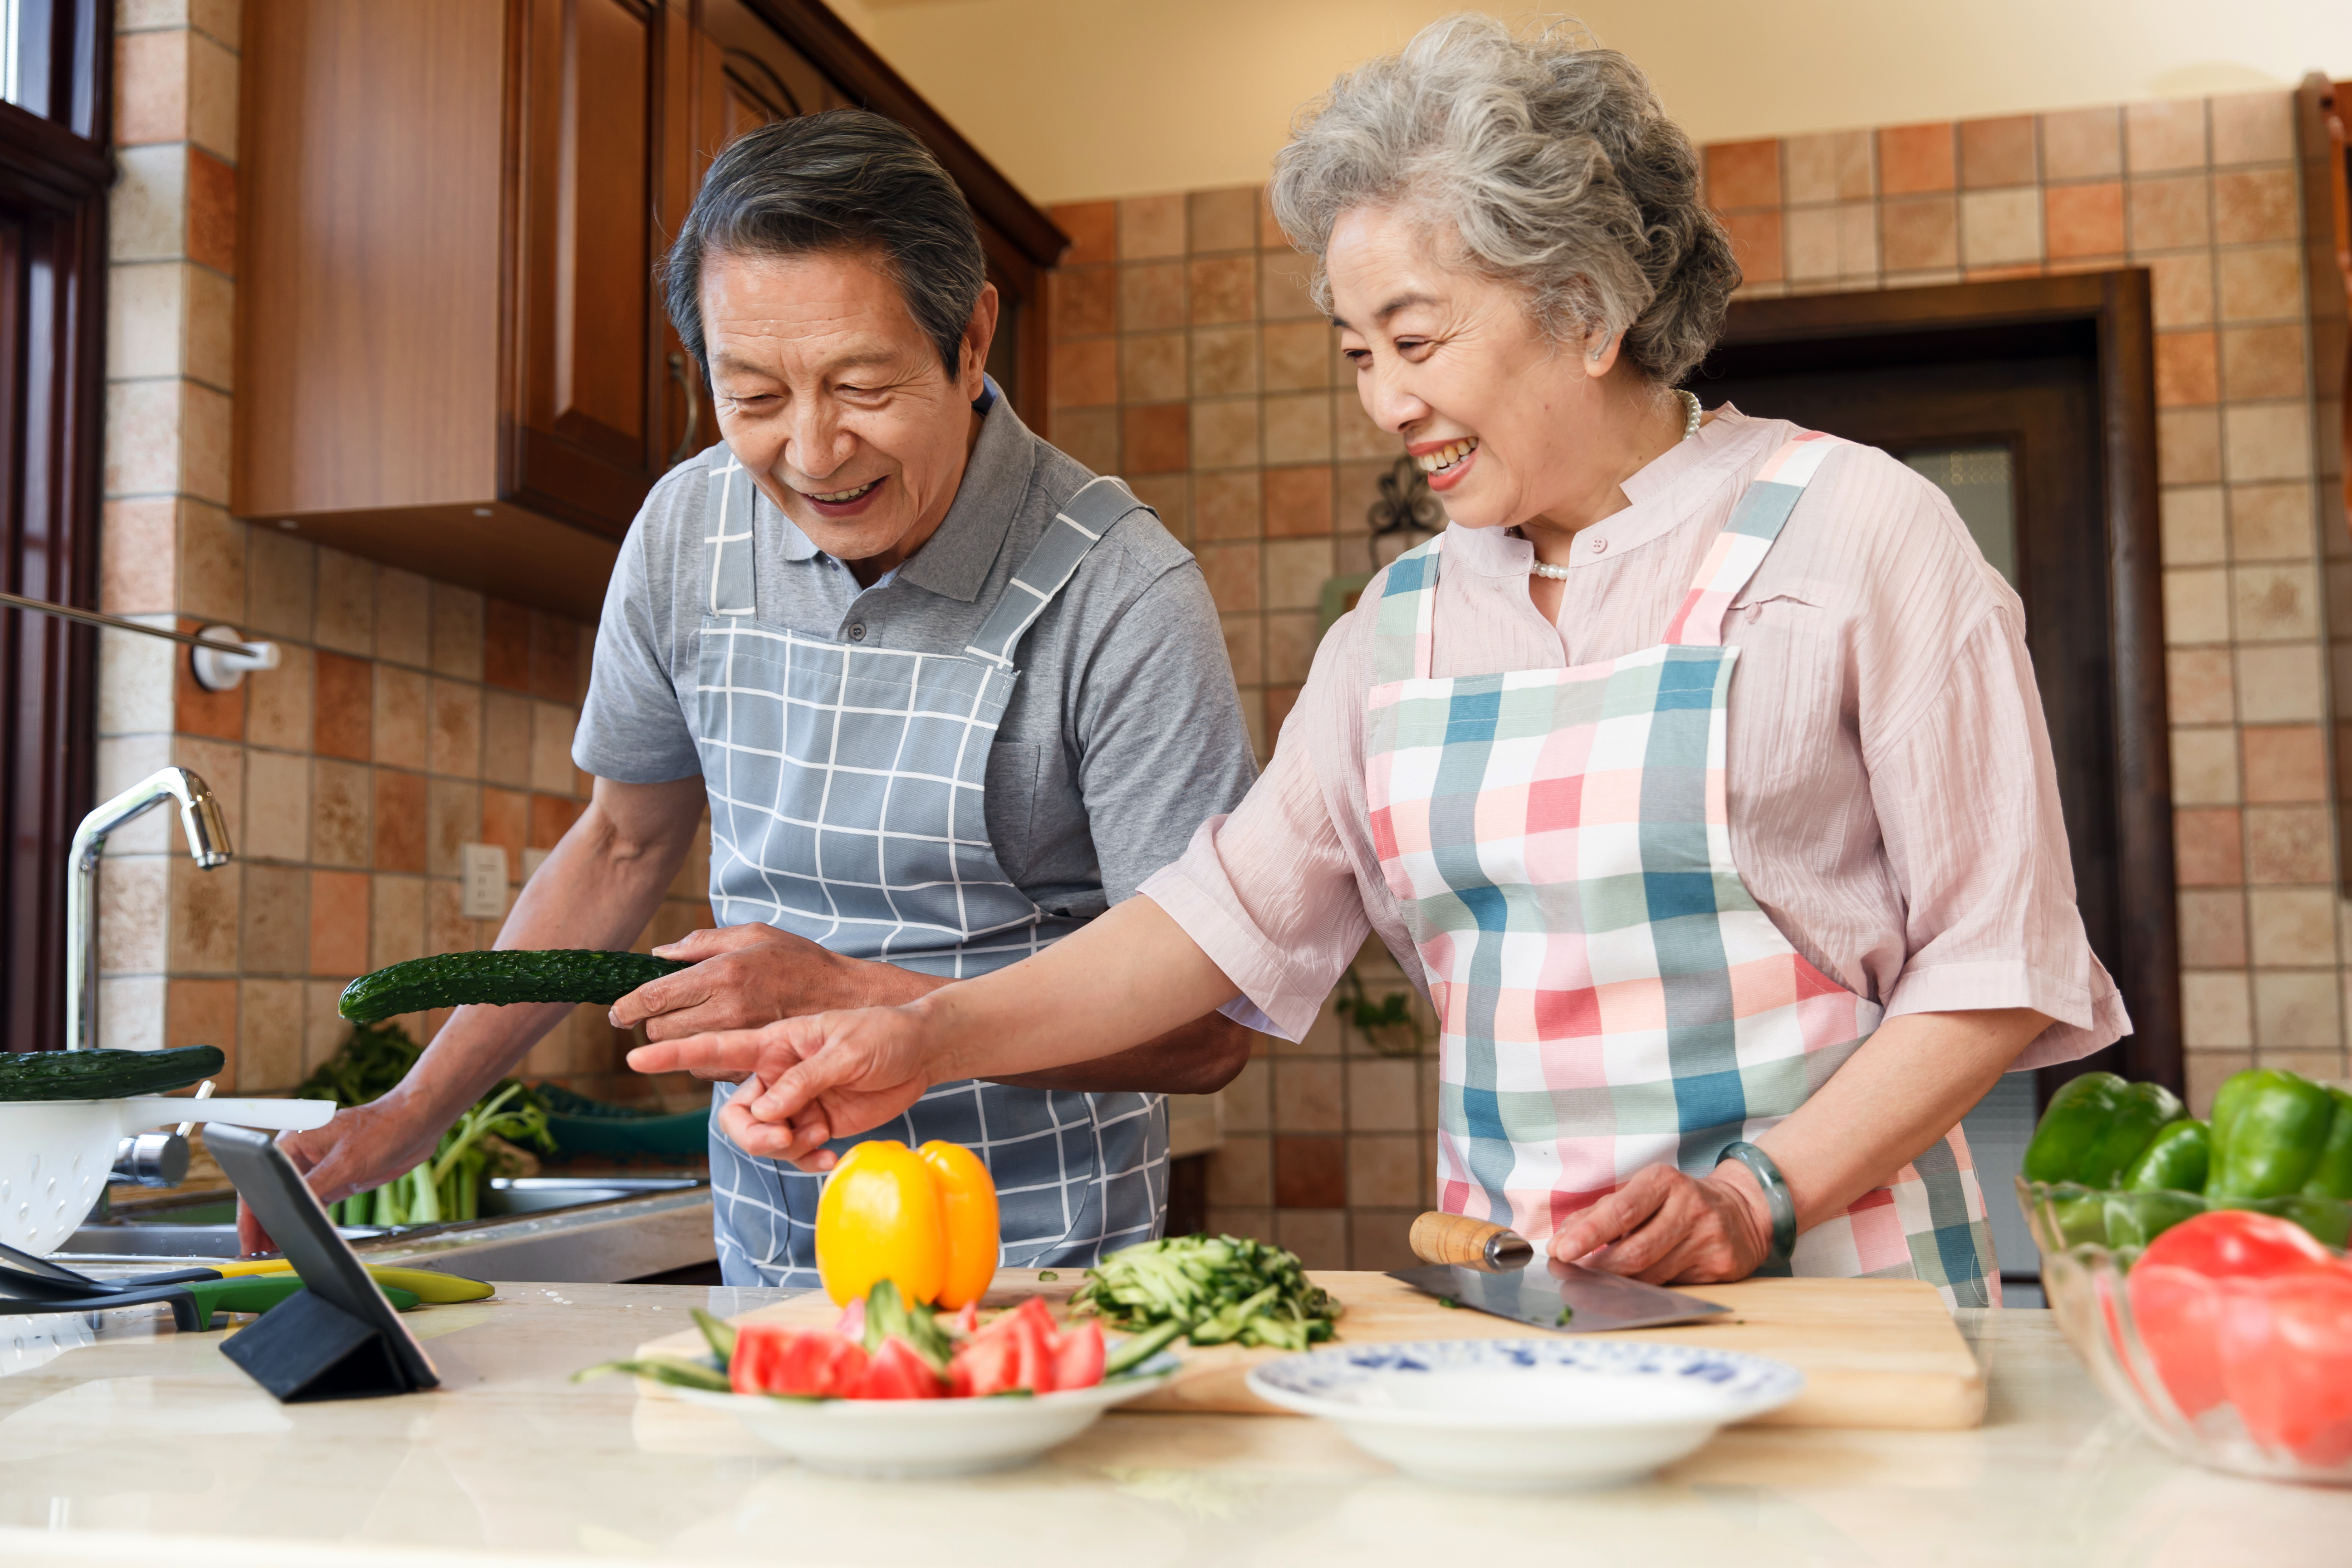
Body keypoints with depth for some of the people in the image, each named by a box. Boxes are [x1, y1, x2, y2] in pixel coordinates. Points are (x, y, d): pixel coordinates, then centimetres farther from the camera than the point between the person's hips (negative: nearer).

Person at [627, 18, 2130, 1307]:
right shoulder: (1405, 618, 13)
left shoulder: (1851, 532, -2)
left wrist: (1760, 1190, -13)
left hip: (1833, 1292, -3)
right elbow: (1239, 903, 6)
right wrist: (935, 1037, -6)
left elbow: (1996, 959, -2)